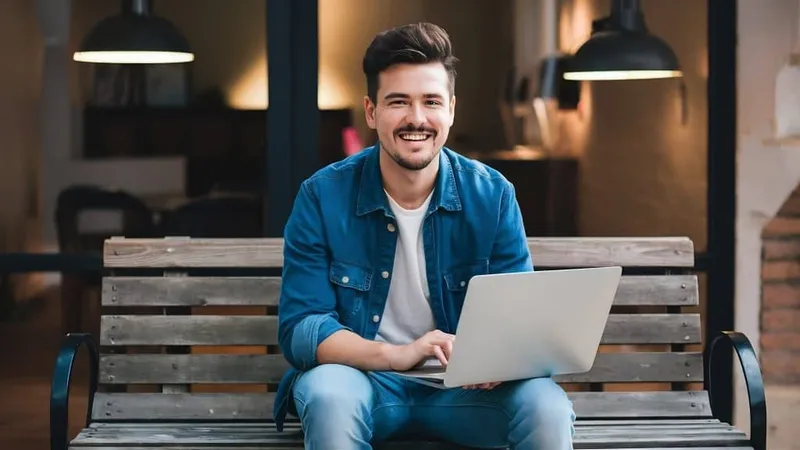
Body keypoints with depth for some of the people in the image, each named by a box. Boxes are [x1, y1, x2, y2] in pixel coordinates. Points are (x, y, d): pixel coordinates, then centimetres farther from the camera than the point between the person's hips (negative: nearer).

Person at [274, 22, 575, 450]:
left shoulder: (493, 196, -4)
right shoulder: (323, 197, -8)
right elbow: (300, 328, -13)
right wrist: (397, 355, -31)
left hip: (465, 385, 1)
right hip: (363, 377, -1)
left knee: (548, 408, -28)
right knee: (329, 398, -35)